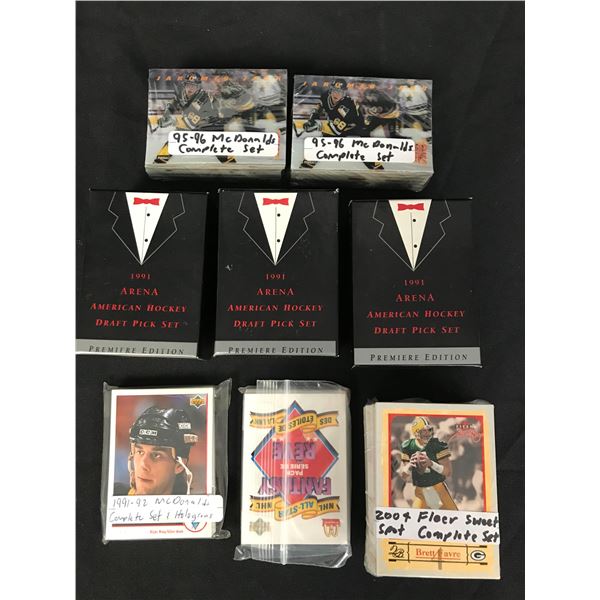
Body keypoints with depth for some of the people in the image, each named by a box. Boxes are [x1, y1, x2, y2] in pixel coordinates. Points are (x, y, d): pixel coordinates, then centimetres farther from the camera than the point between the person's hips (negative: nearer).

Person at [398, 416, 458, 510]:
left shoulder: (438, 445, -13)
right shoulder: (408, 447, -6)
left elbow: (448, 472, -14)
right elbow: (403, 476, -1)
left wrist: (431, 463, -29)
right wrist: (409, 465, -23)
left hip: (438, 489, -1)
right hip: (421, 491, 1)